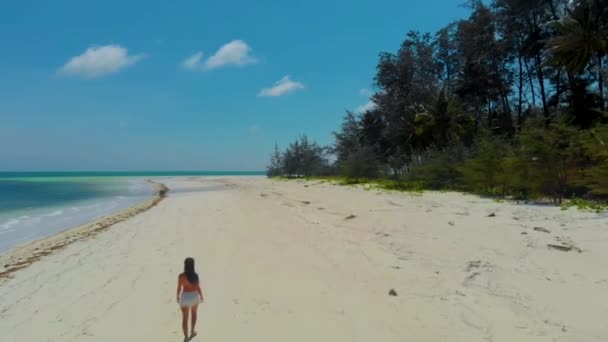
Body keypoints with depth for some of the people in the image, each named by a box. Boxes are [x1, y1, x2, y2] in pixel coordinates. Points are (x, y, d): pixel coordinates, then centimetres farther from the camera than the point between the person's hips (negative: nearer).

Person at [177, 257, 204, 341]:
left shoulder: (181, 276, -19)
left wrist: (178, 296, 10)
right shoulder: (195, 275, -18)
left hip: (185, 296, -1)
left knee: (185, 317, 12)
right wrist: (201, 296, 5)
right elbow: (198, 288, -11)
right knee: (194, 313, 27)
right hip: (194, 296, 1)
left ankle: (186, 337, 16)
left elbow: (179, 288, -8)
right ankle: (192, 332, 40)